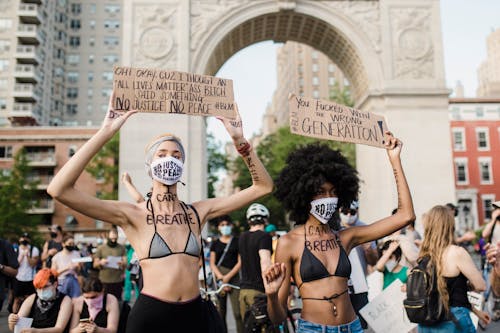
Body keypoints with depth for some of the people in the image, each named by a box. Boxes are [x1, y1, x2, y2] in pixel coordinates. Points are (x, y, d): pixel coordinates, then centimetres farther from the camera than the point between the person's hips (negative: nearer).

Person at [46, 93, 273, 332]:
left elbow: (263, 187, 5)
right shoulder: (133, 215, -7)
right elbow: (59, 190, -19)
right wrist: (106, 132, -22)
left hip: (193, 313, 4)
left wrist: (239, 140, -7)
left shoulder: (198, 212, 3)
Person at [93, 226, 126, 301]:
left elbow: (125, 263, 2)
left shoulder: (122, 248, 6)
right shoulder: (101, 248, 6)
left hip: (118, 281, 0)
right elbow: (95, 265, 6)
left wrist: (122, 263, -22)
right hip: (104, 281, 0)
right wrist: (100, 262, -17)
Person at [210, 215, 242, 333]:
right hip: (219, 277, 2)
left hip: (234, 277, -2)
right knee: (221, 312, 3)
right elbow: (212, 263, 6)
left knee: (238, 312, -10)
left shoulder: (237, 242, 6)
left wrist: (228, 277, -9)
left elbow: (240, 262, 1)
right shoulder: (215, 243, 11)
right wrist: (221, 278, -9)